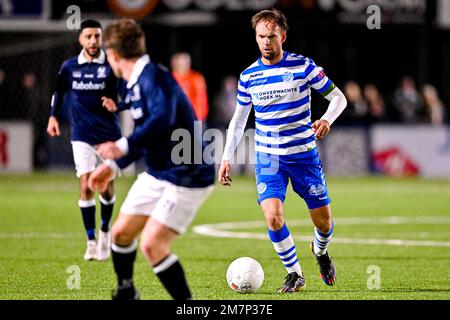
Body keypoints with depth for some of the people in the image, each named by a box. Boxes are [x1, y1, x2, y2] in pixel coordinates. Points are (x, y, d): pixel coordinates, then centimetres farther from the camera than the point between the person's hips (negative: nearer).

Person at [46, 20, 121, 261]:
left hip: (109, 133, -1)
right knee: (86, 185, -9)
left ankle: (105, 231, 24)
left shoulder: (111, 66, -6)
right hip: (82, 135, 1)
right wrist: (53, 116, 12)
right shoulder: (69, 67, 2)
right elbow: (59, 91, 20)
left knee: (106, 186, -1)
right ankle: (91, 241, -1)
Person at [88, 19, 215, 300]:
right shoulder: (134, 84, 10)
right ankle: (126, 293, 37)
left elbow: (162, 119, -38)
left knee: (152, 244, -16)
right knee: (121, 232, 13)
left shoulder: (154, 76, -20)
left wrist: (123, 147, -41)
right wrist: (113, 166, 21)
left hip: (188, 177, -10)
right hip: (157, 174, 10)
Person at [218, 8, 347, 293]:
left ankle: (321, 251, 40)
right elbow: (239, 119, 13)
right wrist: (227, 157, 6)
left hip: (304, 154, -1)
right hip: (268, 158, 1)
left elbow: (338, 97, -1)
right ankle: (295, 274, 0)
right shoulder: (249, 76, 1)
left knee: (324, 222, 3)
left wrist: (327, 119, -22)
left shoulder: (303, 66, -6)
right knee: (273, 216, -19)